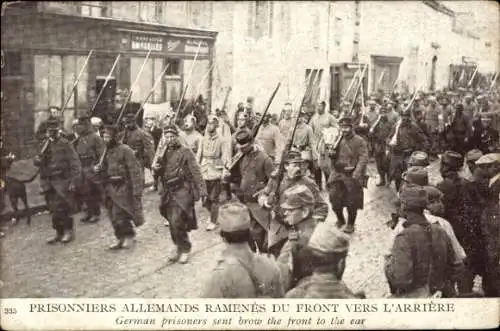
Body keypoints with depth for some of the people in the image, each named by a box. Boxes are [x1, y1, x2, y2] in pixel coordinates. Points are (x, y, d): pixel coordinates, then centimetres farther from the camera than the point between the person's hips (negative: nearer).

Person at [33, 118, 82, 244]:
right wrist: (37, 160, -7)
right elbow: (38, 162, 17)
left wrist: (74, 181, -15)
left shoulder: (65, 144, -5)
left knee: (62, 208, -7)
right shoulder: (44, 145, 11)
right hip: (49, 183, 6)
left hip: (62, 182, -6)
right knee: (54, 209, 10)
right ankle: (59, 233, 20)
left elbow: (75, 164, -9)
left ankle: (69, 231, 7)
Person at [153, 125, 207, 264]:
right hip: (168, 193, 7)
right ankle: (178, 247, 28)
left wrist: (202, 190, -20)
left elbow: (196, 172, -12)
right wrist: (155, 168, 0)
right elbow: (162, 173, 24)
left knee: (177, 222, -13)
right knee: (172, 223, 10)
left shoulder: (185, 152, -7)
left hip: (182, 191, -6)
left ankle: (185, 249, 4)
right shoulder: (165, 153, 13)